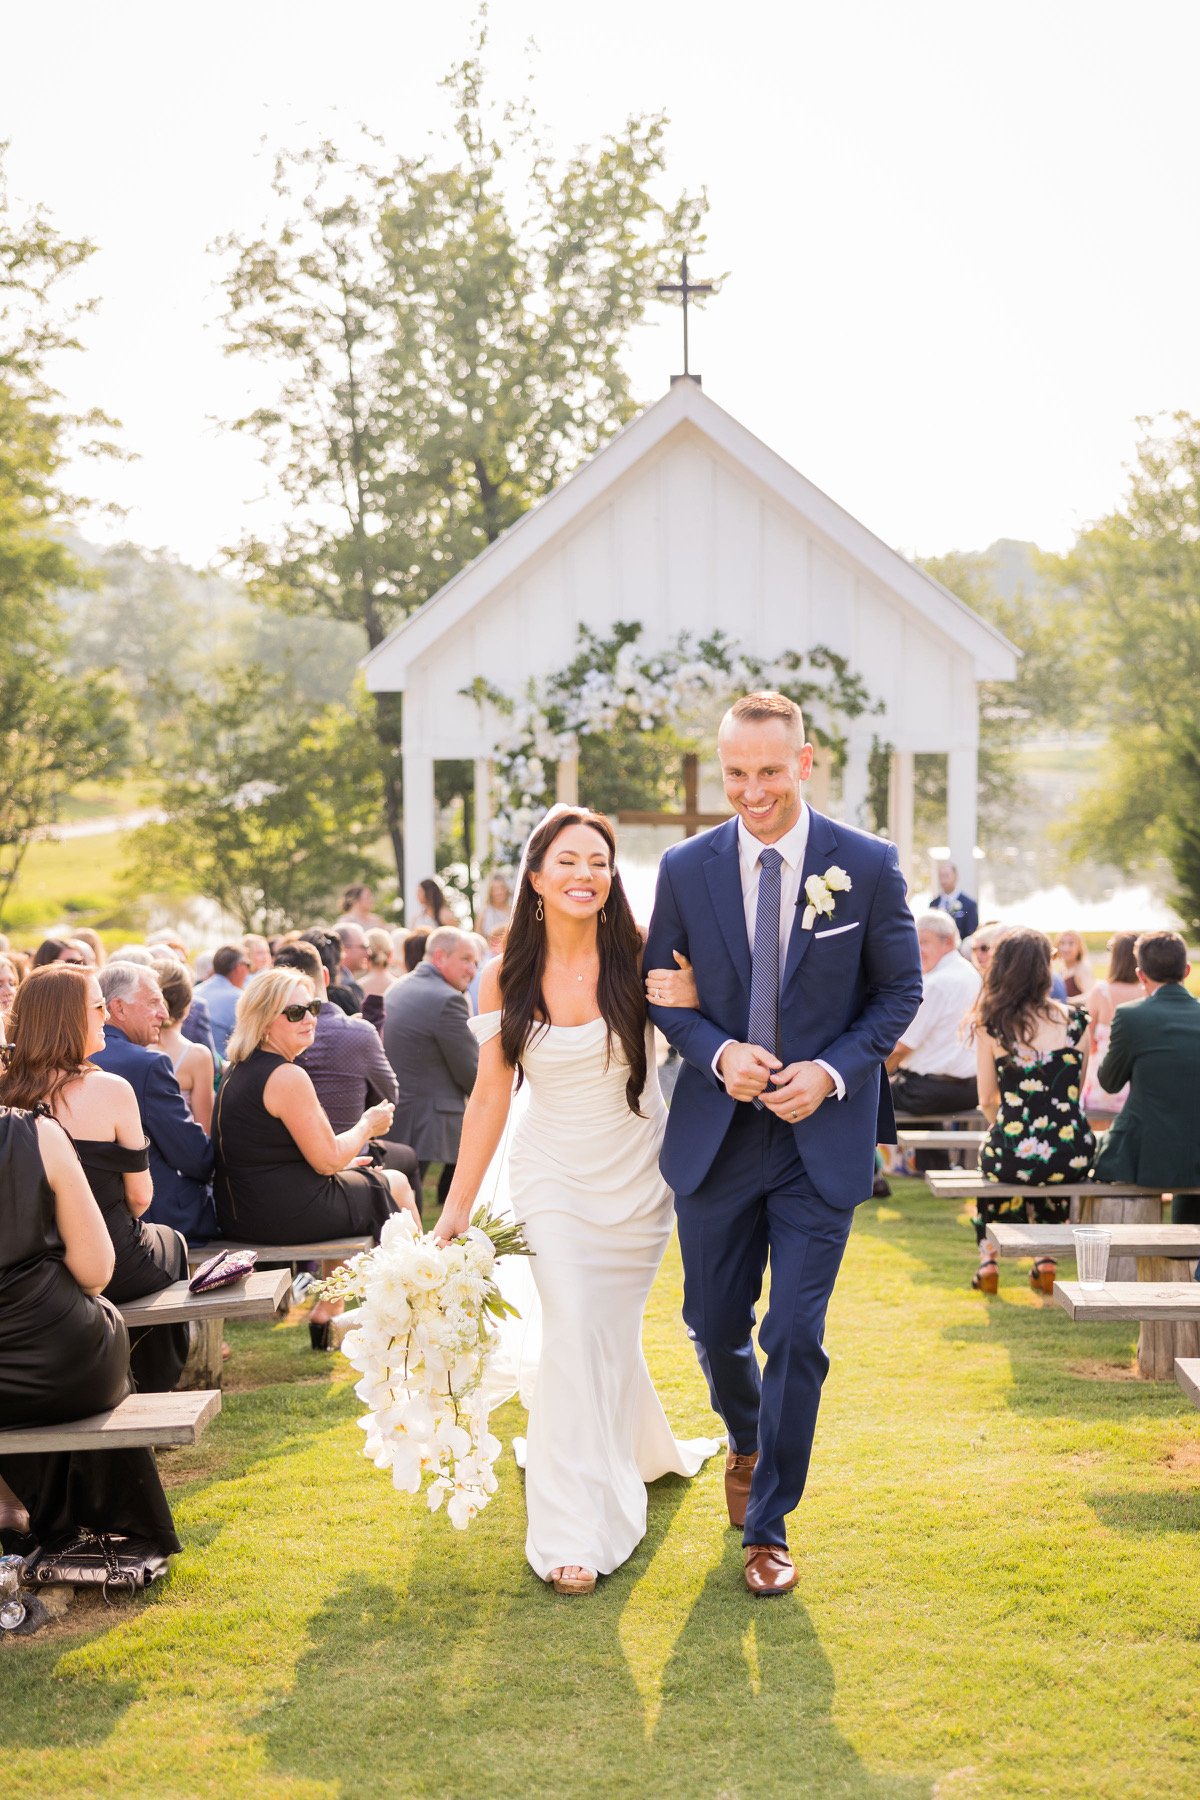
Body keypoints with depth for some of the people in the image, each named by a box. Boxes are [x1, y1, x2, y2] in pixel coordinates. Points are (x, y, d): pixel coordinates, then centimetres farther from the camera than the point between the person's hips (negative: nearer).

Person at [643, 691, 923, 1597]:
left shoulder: (868, 865, -6)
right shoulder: (686, 868, -2)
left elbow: (901, 989, 1)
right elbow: (659, 989, 6)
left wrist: (832, 1072, -13)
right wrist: (718, 1053, -13)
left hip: (822, 1136, -2)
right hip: (715, 1136, 2)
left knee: (796, 1337, -3)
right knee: (715, 1327, 14)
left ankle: (769, 1525, 15)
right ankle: (746, 1442, 47)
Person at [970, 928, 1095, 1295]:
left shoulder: (989, 1024, -6)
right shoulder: (1075, 1019, -1)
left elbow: (987, 1100, 1)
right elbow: (1076, 1091, 10)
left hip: (1013, 1155, -1)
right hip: (1073, 1158, 1)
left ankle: (988, 1260, 33)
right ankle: (1046, 1262, 32)